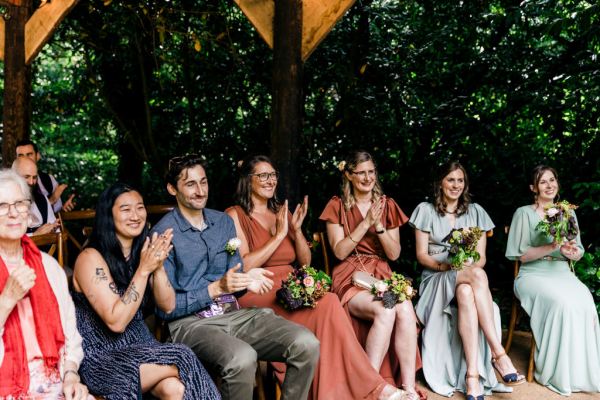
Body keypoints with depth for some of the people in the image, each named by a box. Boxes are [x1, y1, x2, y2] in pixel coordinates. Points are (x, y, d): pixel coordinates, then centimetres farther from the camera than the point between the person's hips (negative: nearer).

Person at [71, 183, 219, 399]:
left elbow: (167, 306, 2)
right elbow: (116, 322, -20)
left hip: (139, 346, 5)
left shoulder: (142, 250, 5)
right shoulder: (91, 258, -14)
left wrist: (158, 266, -15)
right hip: (101, 358, -5)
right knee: (182, 359, -24)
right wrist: (144, 270, -24)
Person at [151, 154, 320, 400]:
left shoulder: (223, 222, 13)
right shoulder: (163, 234, -6)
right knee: (241, 358, -37)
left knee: (307, 344, -17)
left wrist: (247, 280, -7)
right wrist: (216, 288, -17)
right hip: (190, 322, -5)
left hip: (234, 313, 6)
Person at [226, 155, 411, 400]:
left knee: (326, 306, -30)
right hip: (258, 294, -6)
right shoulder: (235, 215, 1)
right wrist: (279, 235, -11)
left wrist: (296, 230, 0)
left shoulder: (281, 212, 19)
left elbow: (305, 261, 17)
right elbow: (243, 267, -12)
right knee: (328, 304, -29)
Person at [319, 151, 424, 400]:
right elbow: (340, 251, -6)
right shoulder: (337, 206, 4)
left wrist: (379, 226, -9)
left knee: (405, 310, -32)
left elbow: (394, 254, 6)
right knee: (385, 312, -34)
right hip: (350, 279, -3)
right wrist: (365, 223, -12)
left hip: (382, 275, 3)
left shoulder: (387, 205, 12)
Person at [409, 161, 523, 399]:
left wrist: (469, 266, -14)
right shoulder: (426, 210, 6)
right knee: (477, 275, -37)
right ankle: (498, 354, -41)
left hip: (469, 278, 2)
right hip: (436, 280, -2)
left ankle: (472, 375, -45)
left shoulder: (475, 212, 13)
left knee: (466, 293, -39)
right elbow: (421, 255, 1)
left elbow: (481, 258, 8)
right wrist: (443, 265, -18)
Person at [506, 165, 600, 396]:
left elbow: (578, 253, 14)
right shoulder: (524, 213, 0)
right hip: (533, 275, -4)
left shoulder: (567, 213, 14)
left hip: (562, 273, 4)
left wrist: (571, 251, -10)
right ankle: (559, 374, -20)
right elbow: (521, 255, -5)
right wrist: (552, 247, -17)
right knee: (562, 303, -33)